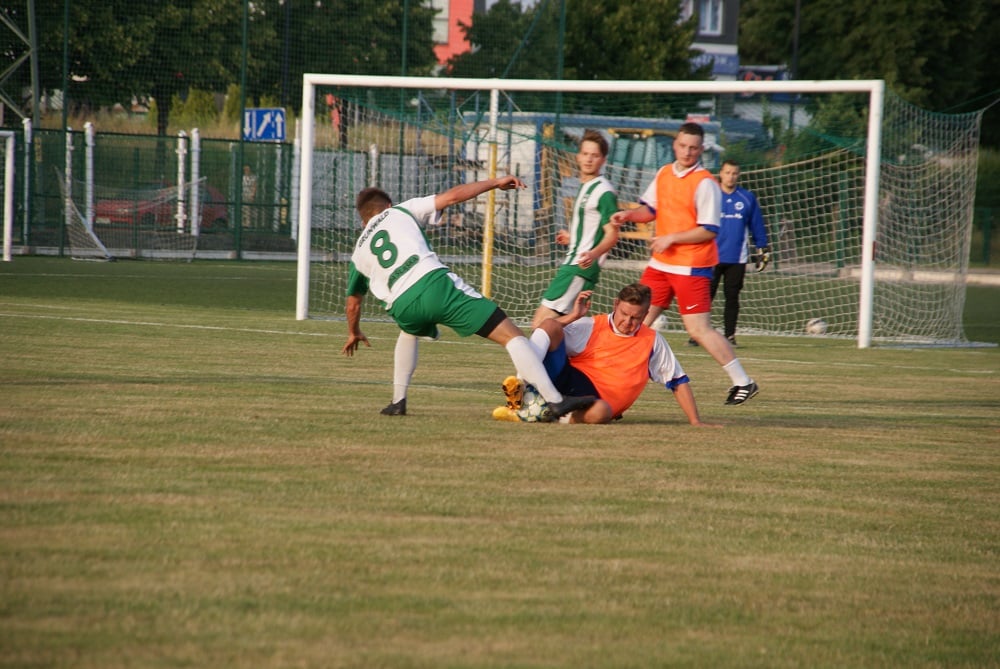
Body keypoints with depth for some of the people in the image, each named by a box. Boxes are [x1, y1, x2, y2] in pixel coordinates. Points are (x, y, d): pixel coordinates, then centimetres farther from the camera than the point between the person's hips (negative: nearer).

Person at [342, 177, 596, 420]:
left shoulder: (359, 252, 31)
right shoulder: (399, 212, 22)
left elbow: (353, 301, 41)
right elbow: (452, 196, 12)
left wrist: (354, 333, 60)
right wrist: (496, 183, 20)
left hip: (402, 306, 4)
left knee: (409, 332, 43)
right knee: (511, 335, -5)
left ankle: (398, 401, 34)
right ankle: (555, 400, -20)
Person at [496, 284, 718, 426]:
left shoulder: (652, 342, 7)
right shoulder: (591, 326, 4)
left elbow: (679, 382, 11)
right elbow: (546, 331, -3)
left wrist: (695, 422, 4)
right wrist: (573, 316, -14)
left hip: (596, 400, 0)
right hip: (567, 379, 0)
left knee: (601, 412, -43)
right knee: (549, 325, -23)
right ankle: (522, 392, -42)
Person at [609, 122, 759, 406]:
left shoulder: (705, 183, -12)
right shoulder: (663, 174, 10)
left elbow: (709, 231, -16)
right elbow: (651, 209, 21)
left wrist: (672, 238, -19)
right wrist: (629, 214, 1)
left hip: (692, 267, -7)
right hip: (660, 264, 7)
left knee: (699, 330, -11)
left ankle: (743, 382, -5)